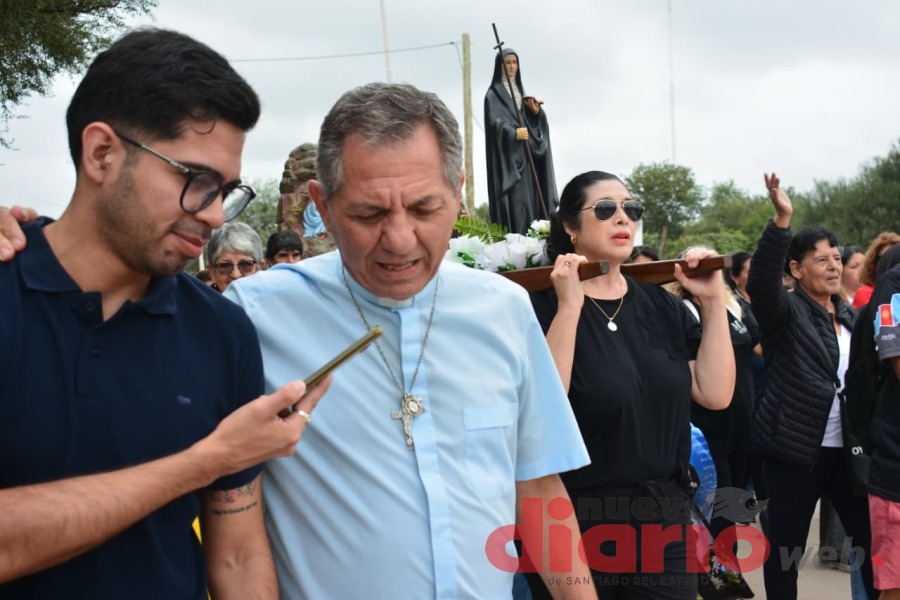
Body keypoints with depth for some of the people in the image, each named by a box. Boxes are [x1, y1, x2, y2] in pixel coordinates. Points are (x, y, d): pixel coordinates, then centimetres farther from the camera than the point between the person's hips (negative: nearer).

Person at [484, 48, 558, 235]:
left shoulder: (522, 92, 21)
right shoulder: (493, 95, 0)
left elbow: (536, 123, 17)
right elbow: (495, 122, -15)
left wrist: (536, 111, -5)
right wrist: (513, 133, -32)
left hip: (526, 156, 7)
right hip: (507, 158, -7)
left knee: (531, 201, 1)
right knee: (513, 203, -16)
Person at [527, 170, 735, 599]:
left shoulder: (661, 304, 7)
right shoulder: (542, 306, -9)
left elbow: (715, 394, 0)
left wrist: (714, 303, -5)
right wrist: (569, 306, -24)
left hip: (665, 513, 5)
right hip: (576, 520, -5)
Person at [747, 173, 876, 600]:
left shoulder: (848, 316, 13)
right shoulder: (787, 311, -6)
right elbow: (760, 283, -27)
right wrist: (782, 220, -36)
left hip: (847, 448, 6)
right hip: (796, 448, -6)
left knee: (872, 540, 12)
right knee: (785, 546, 4)